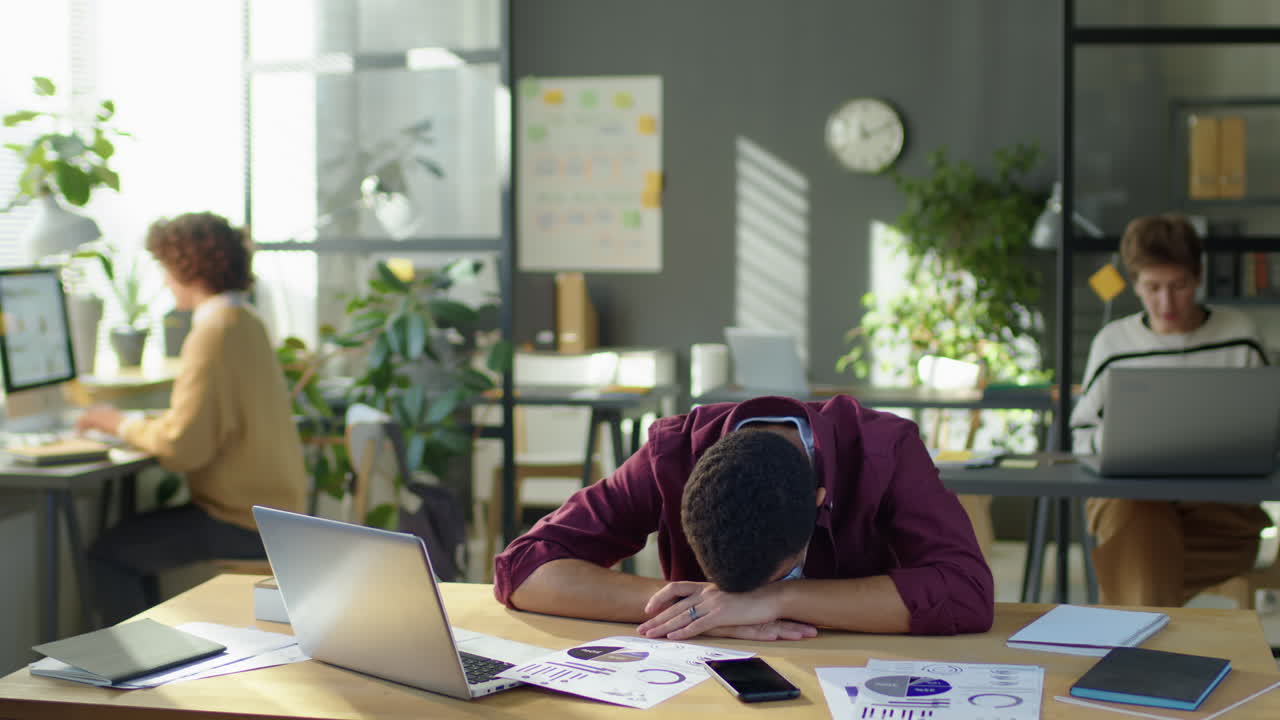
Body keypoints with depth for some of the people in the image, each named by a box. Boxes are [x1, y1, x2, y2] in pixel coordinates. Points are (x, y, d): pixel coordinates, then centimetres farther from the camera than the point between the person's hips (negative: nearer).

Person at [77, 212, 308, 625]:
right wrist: (138, 425, 10)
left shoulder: (214, 334, -19)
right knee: (134, 536, 21)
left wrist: (123, 425, -7)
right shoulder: (247, 323, 11)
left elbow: (183, 447, -23)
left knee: (108, 554, -4)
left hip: (242, 523, -10)